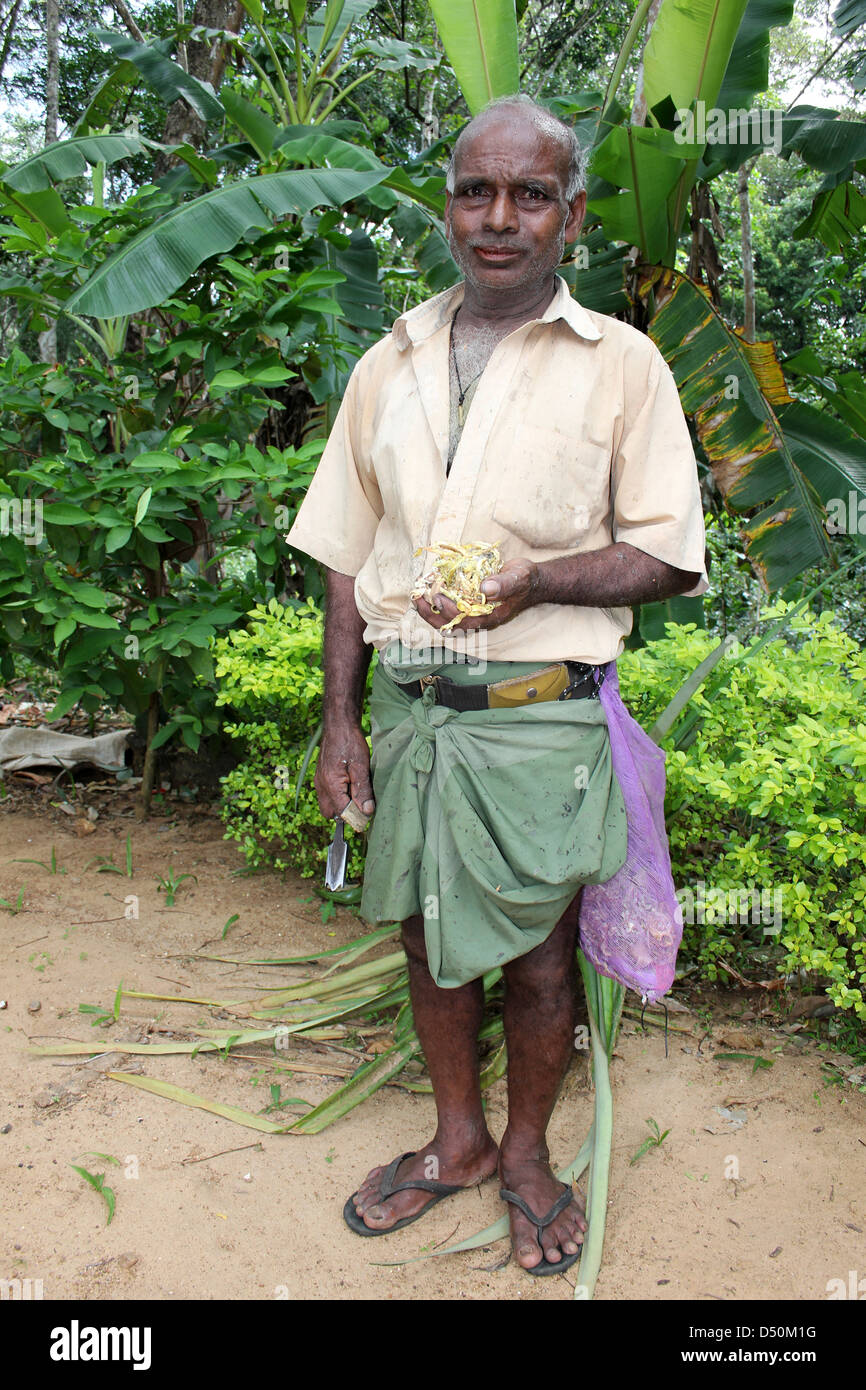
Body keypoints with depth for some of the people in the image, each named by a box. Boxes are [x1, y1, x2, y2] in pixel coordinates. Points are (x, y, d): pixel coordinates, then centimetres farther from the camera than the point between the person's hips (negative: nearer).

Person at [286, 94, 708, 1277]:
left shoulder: (621, 363, -1)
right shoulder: (388, 368, 9)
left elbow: (666, 556, -3)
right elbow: (348, 557, 10)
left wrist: (535, 579, -20)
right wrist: (340, 718, 5)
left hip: (541, 713, -3)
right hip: (409, 705, 4)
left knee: (539, 959, 9)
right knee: (428, 937, 16)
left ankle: (526, 1153, 36)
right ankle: (456, 1139, 40)